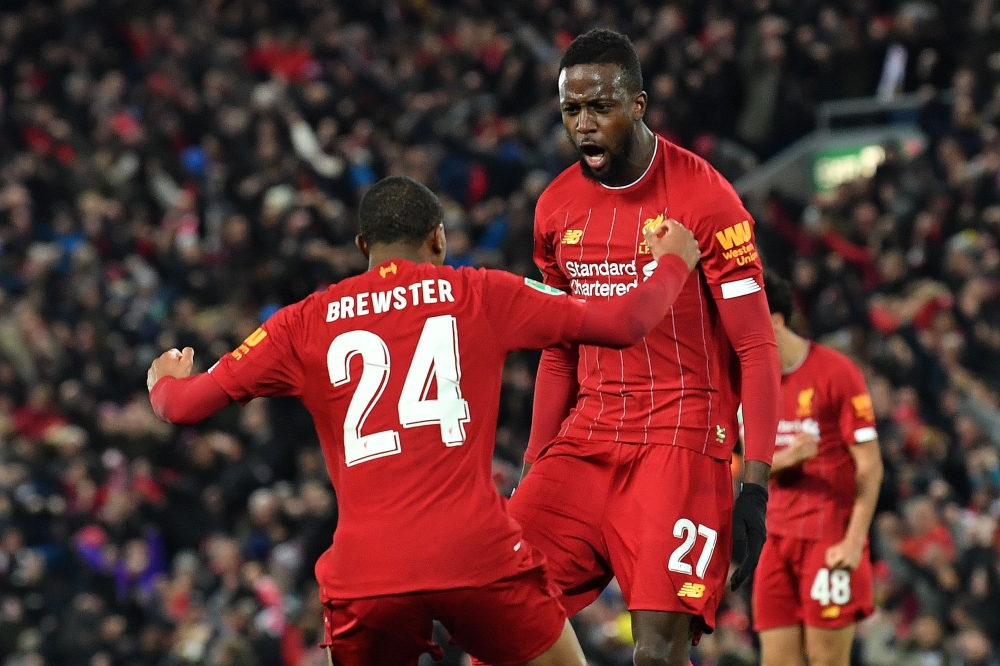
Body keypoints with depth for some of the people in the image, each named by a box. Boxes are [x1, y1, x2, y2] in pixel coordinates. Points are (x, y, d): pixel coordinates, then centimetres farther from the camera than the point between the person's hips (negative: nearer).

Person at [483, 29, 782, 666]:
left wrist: (755, 487, -16)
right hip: (587, 440, 6)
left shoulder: (703, 198, -9)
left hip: (681, 439, -6)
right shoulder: (557, 207, 9)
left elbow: (756, 350, -9)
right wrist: (535, 469, 15)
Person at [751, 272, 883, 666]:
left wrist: (854, 542, -17)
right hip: (778, 537, 6)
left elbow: (870, 466, -10)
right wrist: (785, 458, -10)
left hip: (830, 539, -6)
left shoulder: (836, 373, -10)